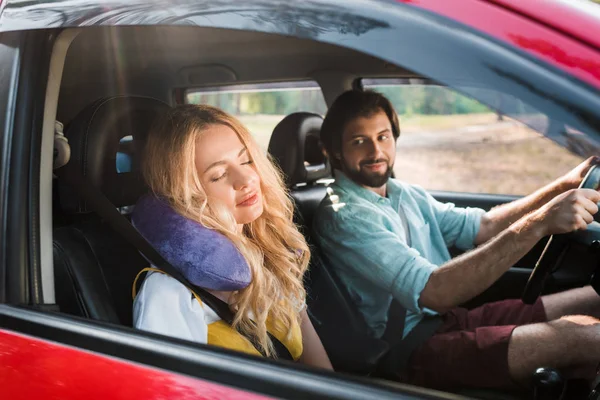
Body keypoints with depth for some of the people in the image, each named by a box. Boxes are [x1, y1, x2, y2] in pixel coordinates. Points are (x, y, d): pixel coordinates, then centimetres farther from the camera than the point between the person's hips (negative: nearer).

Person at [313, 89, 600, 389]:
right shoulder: (343, 215, -20)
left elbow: (482, 227, 12)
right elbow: (432, 292, -30)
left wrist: (565, 185, 0)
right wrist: (537, 224, -35)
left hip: (451, 319, 9)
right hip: (411, 349, -9)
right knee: (575, 335, -21)